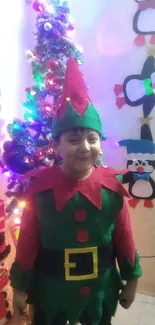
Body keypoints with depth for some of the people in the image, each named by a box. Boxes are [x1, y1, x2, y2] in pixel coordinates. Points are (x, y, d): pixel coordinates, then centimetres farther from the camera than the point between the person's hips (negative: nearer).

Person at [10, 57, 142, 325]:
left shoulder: (112, 187, -14)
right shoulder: (40, 187, -19)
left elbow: (123, 236, -4)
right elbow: (27, 240, -11)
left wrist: (131, 278, 6)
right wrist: (20, 286, -2)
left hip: (101, 289, 2)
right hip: (50, 291, -1)